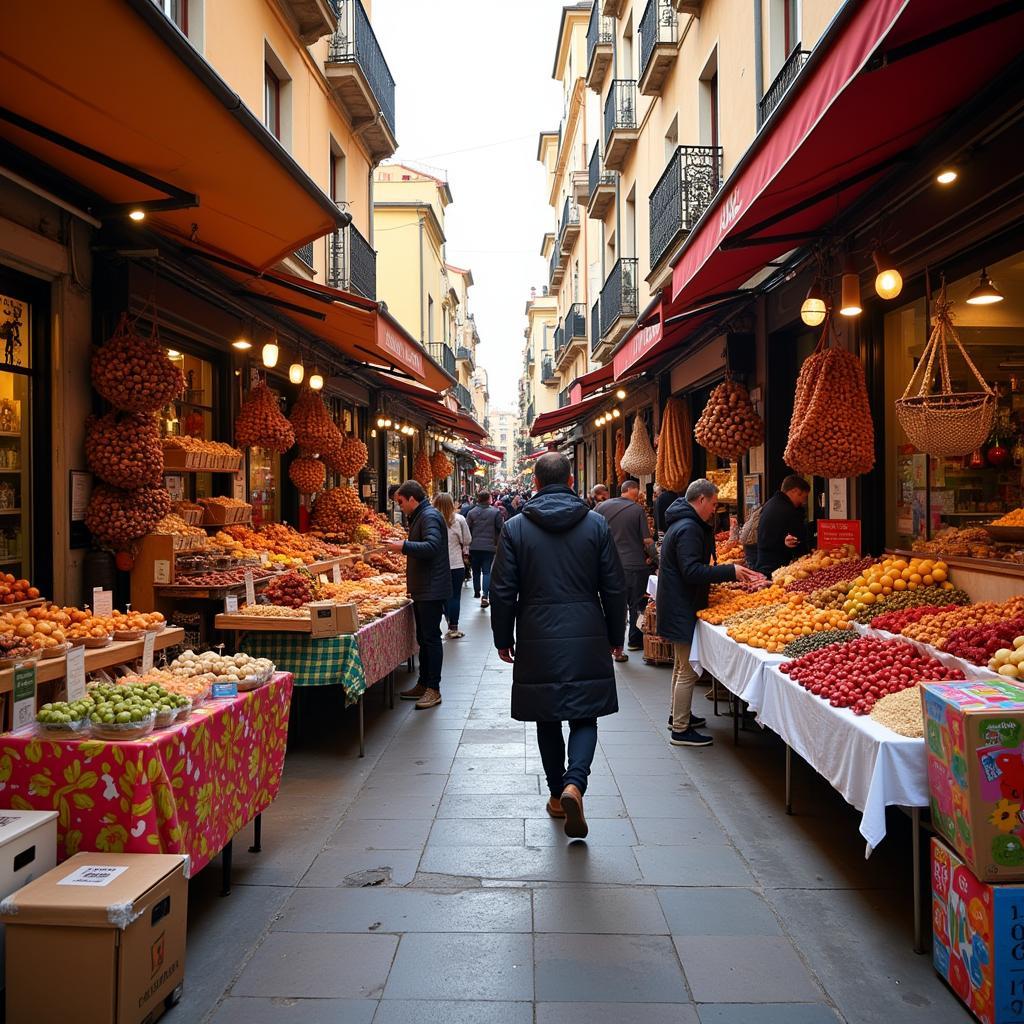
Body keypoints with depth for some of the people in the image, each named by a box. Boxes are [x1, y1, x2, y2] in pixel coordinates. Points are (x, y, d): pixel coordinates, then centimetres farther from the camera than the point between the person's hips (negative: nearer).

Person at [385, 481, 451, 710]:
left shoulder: (429, 516, -15)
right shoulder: (420, 516, 18)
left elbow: (432, 546, -29)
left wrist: (403, 546, -28)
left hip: (431, 590, -11)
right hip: (422, 590, 11)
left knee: (431, 638, -7)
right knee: (424, 638, 15)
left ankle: (433, 689, -2)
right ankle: (423, 684, 23)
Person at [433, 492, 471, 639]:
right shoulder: (459, 519, -7)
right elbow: (466, 540, 2)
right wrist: (465, 552, 19)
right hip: (456, 564, -2)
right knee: (455, 596, 5)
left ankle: (450, 627, 16)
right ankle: (453, 628, 7)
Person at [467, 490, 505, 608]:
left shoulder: (471, 512, -3)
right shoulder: (496, 512, -7)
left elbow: (467, 529, -2)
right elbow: (501, 528, -6)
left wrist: (467, 543, 8)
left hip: (474, 546, 2)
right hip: (489, 546, -2)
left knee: (476, 571, 18)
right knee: (487, 571, 0)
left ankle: (477, 591, 30)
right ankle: (485, 595, -14)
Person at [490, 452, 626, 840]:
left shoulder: (516, 528, -3)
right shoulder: (596, 525, 0)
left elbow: (503, 591, -1)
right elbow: (614, 587, 3)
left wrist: (503, 639, 11)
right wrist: (615, 636, 14)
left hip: (537, 641, 0)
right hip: (586, 640, 0)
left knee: (547, 721, 14)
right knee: (584, 718, 8)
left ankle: (557, 793, 23)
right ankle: (574, 783, -14)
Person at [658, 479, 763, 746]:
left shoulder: (683, 524, 15)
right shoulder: (689, 528, -20)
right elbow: (692, 572, -27)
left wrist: (730, 573, 15)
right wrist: (730, 571, -24)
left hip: (677, 608, 11)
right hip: (682, 610, -11)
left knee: (681, 666, 23)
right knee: (688, 671, -4)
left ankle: (678, 716, 35)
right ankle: (681, 730, 3)